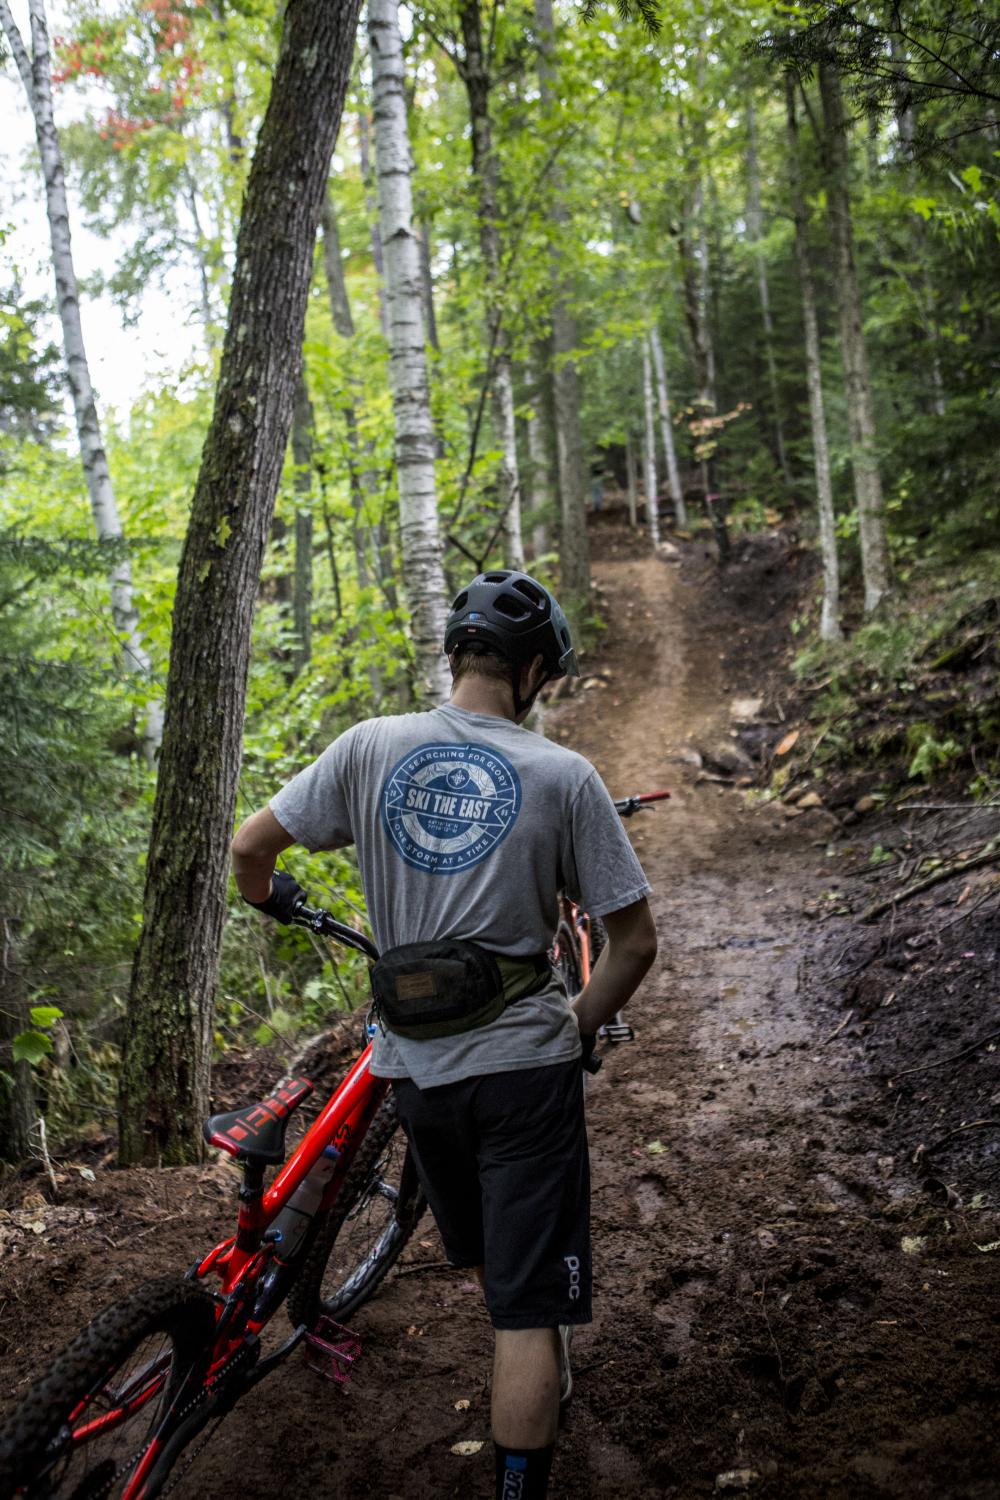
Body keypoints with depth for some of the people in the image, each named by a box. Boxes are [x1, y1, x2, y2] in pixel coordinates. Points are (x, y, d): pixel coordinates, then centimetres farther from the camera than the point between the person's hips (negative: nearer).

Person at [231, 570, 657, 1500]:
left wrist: (270, 898, 25)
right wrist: (581, 1027, 10)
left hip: (414, 1063, 4)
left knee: (481, 1261, 28)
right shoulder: (562, 775, -8)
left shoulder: (370, 747, -4)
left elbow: (249, 848, 2)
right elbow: (634, 940, -6)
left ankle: (540, 1385, 51)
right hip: (521, 1060, -4)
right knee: (530, 1306, 4)